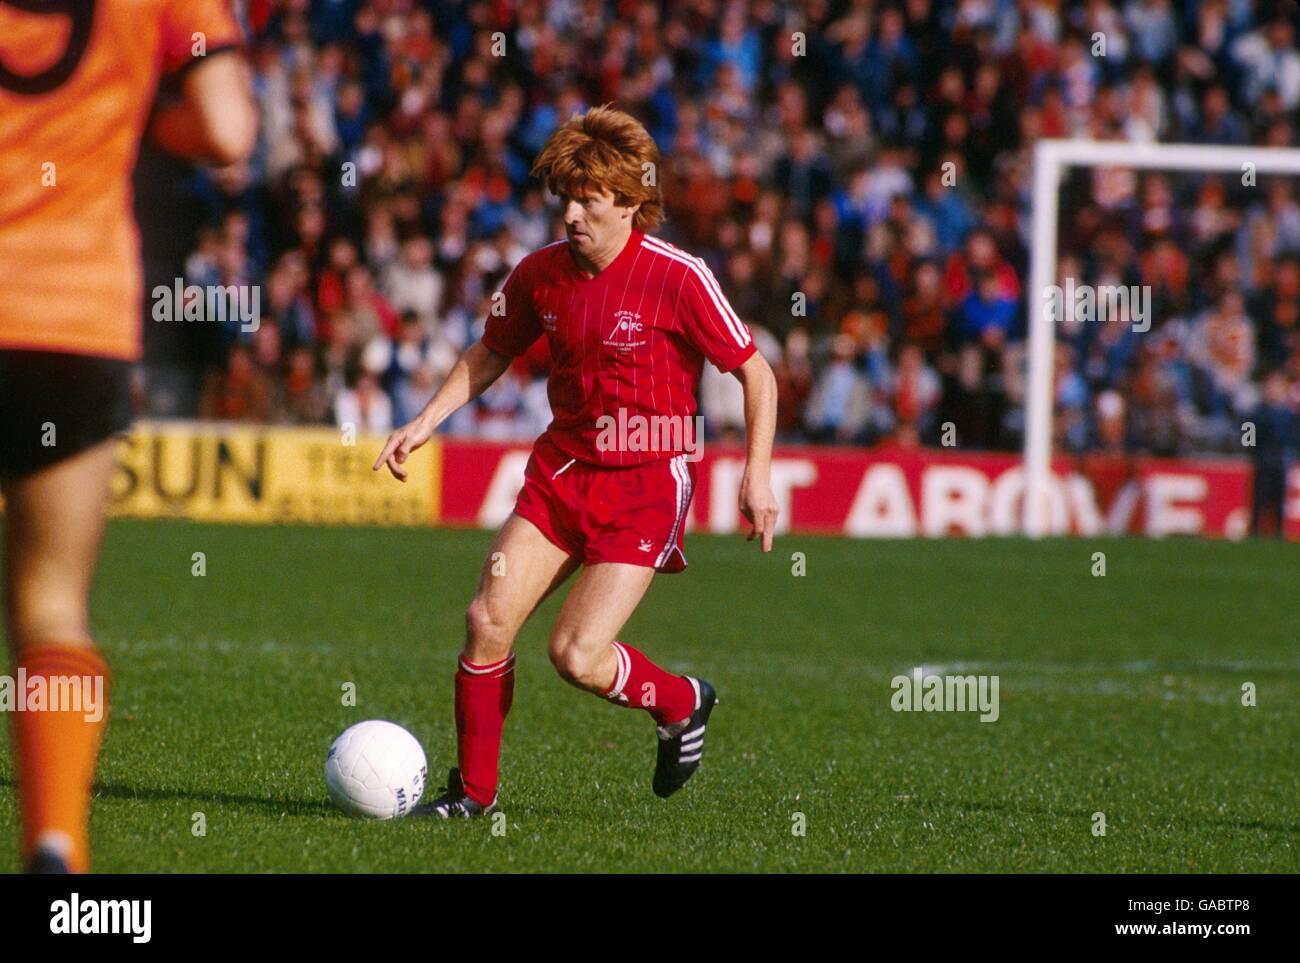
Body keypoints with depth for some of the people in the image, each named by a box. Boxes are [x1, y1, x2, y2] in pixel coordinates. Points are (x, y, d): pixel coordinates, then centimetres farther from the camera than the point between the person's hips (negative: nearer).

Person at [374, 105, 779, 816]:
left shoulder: (678, 277, -15)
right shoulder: (540, 274, 0)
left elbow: (756, 374, -7)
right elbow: (490, 354, 19)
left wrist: (757, 476, -15)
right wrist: (426, 421, 7)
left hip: (647, 483, -5)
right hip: (561, 469, 5)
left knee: (576, 655, -14)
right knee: (488, 618, -9)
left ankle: (681, 704, 17)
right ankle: (472, 790, 7)